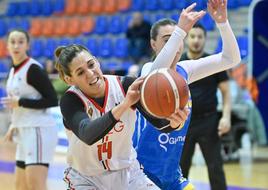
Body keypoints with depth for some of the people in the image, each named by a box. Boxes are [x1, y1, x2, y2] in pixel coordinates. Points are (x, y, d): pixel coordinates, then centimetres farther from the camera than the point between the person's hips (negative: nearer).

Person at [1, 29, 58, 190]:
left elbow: (52, 100, -17)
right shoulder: (14, 71, 14)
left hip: (39, 130, -9)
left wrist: (20, 103, -18)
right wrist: (14, 126, 13)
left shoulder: (34, 69, -13)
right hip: (25, 132, 9)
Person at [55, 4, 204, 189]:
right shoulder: (70, 101, -21)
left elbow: (161, 122, -20)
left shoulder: (126, 85, -14)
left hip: (127, 173, 2)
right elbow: (87, 135, -41)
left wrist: (173, 121, -44)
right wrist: (123, 106, -54)